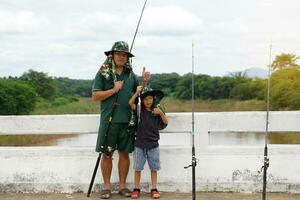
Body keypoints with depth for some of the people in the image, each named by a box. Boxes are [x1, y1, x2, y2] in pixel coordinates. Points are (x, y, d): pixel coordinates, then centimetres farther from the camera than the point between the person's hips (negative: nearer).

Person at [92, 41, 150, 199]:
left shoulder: (131, 75, 11)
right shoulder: (103, 74, 1)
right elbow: (95, 96, -5)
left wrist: (144, 82, -2)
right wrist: (114, 90, -11)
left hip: (127, 121, 3)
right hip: (109, 120, -3)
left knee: (124, 153, 8)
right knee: (107, 154, 2)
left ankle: (122, 185, 18)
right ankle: (106, 186, 14)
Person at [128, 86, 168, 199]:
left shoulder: (157, 110, 2)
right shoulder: (140, 110, -3)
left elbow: (165, 122, 2)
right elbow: (131, 103, -17)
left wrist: (161, 113, -15)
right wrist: (137, 92, -27)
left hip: (153, 144, 1)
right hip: (140, 144, -1)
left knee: (154, 168, 6)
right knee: (138, 168, 5)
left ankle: (154, 189, 15)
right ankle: (136, 189, 16)